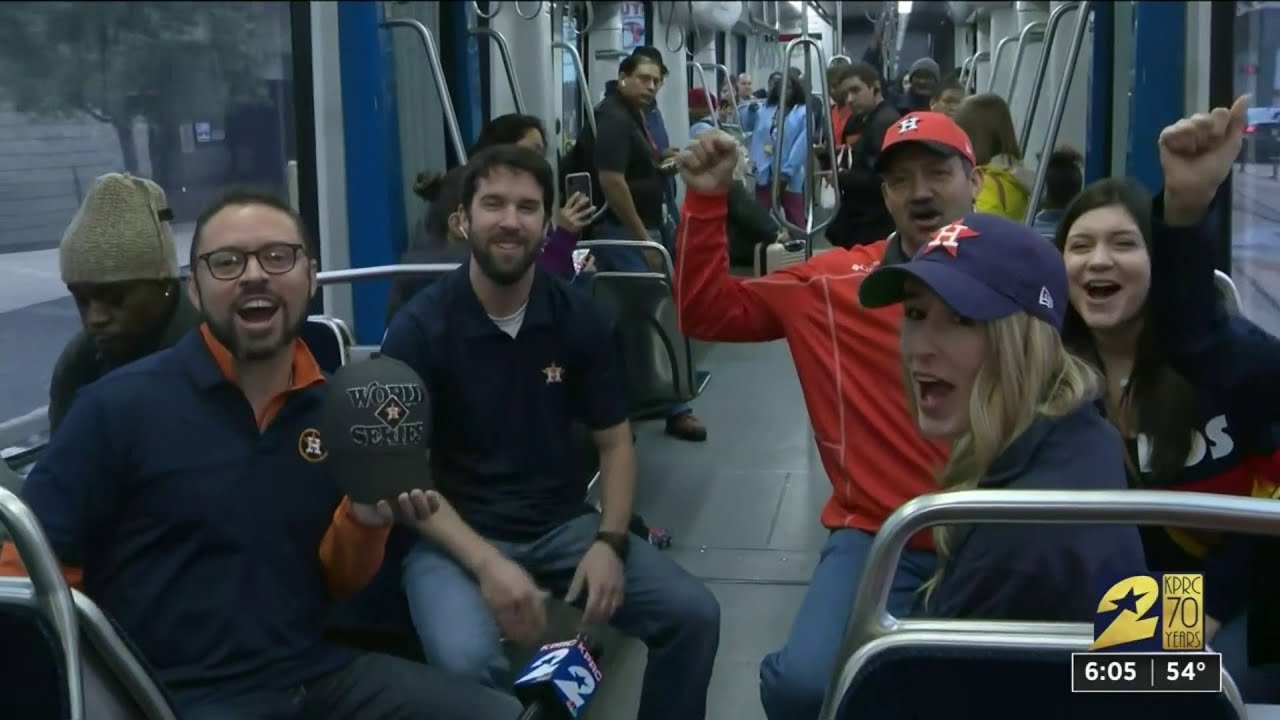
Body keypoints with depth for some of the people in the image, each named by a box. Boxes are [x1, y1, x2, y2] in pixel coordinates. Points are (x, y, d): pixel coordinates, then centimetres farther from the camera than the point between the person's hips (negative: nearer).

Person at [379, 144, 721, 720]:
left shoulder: (579, 319, 0)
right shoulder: (418, 330, -10)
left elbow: (615, 442, 7)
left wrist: (610, 541, -12)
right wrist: (485, 563, -25)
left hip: (562, 524, 4)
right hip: (456, 535, -3)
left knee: (693, 612, -14)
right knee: (466, 663, -34)